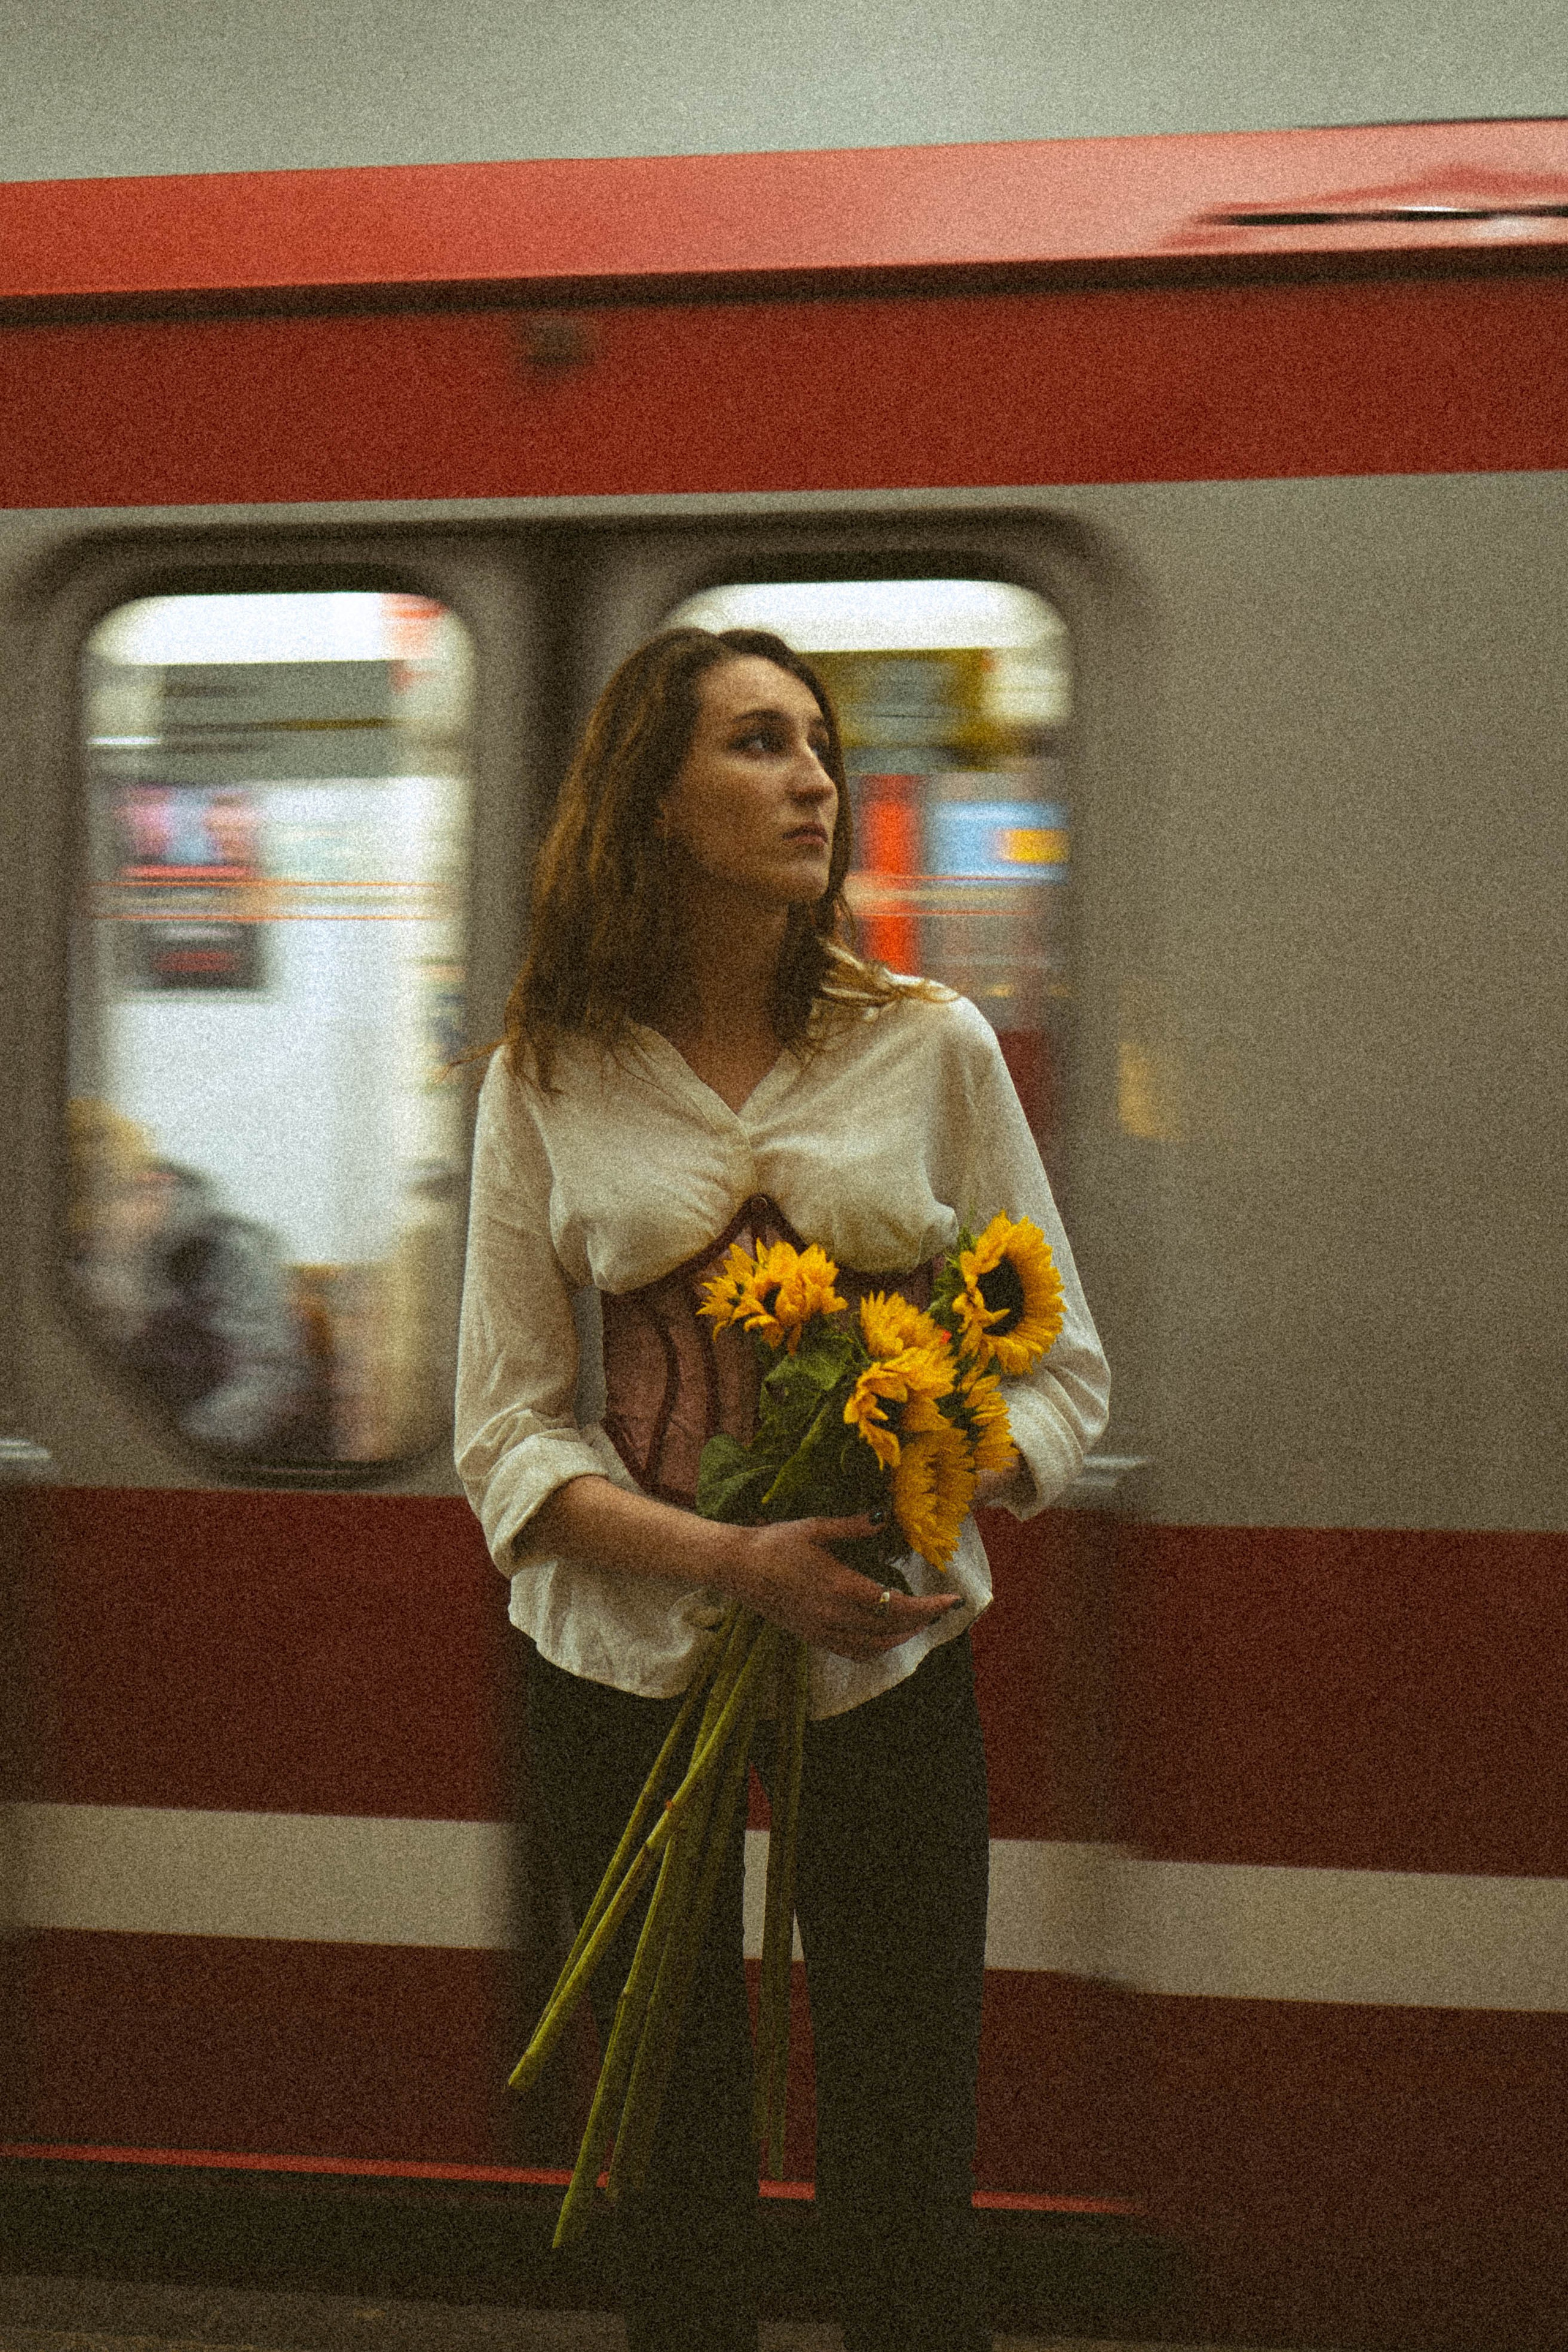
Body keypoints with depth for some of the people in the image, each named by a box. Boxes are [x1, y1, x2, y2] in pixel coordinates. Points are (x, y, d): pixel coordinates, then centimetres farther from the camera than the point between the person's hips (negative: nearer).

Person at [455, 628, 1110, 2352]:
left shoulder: (933, 1047, 0)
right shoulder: (547, 1085, -1)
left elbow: (1061, 1365, 3)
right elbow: (510, 1436, -4)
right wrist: (736, 1560, -20)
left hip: (891, 1664, 0)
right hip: (626, 1670, 0)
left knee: (901, 2192, 3)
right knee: (672, 2162, 10)